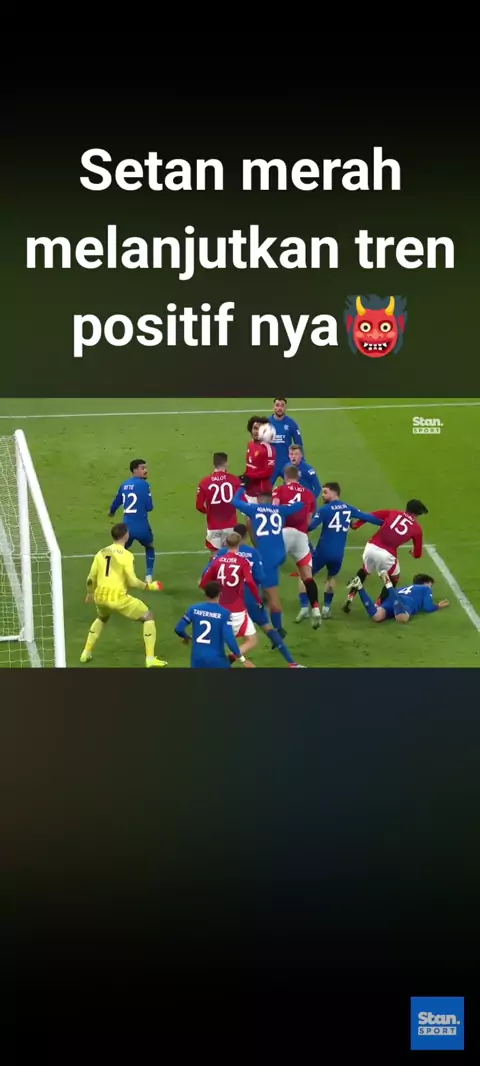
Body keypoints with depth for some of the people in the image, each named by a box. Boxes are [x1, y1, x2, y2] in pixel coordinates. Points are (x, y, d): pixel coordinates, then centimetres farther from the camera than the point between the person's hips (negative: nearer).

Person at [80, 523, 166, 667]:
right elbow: (132, 582, -16)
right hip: (118, 598, -6)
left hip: (100, 597, 6)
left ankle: (86, 653, 38)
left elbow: (91, 579, 9)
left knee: (102, 619, 39)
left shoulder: (101, 553, 5)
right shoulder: (126, 555, -11)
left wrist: (89, 594, 28)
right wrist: (150, 586, 1)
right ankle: (150, 659, 1)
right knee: (148, 617, 10)